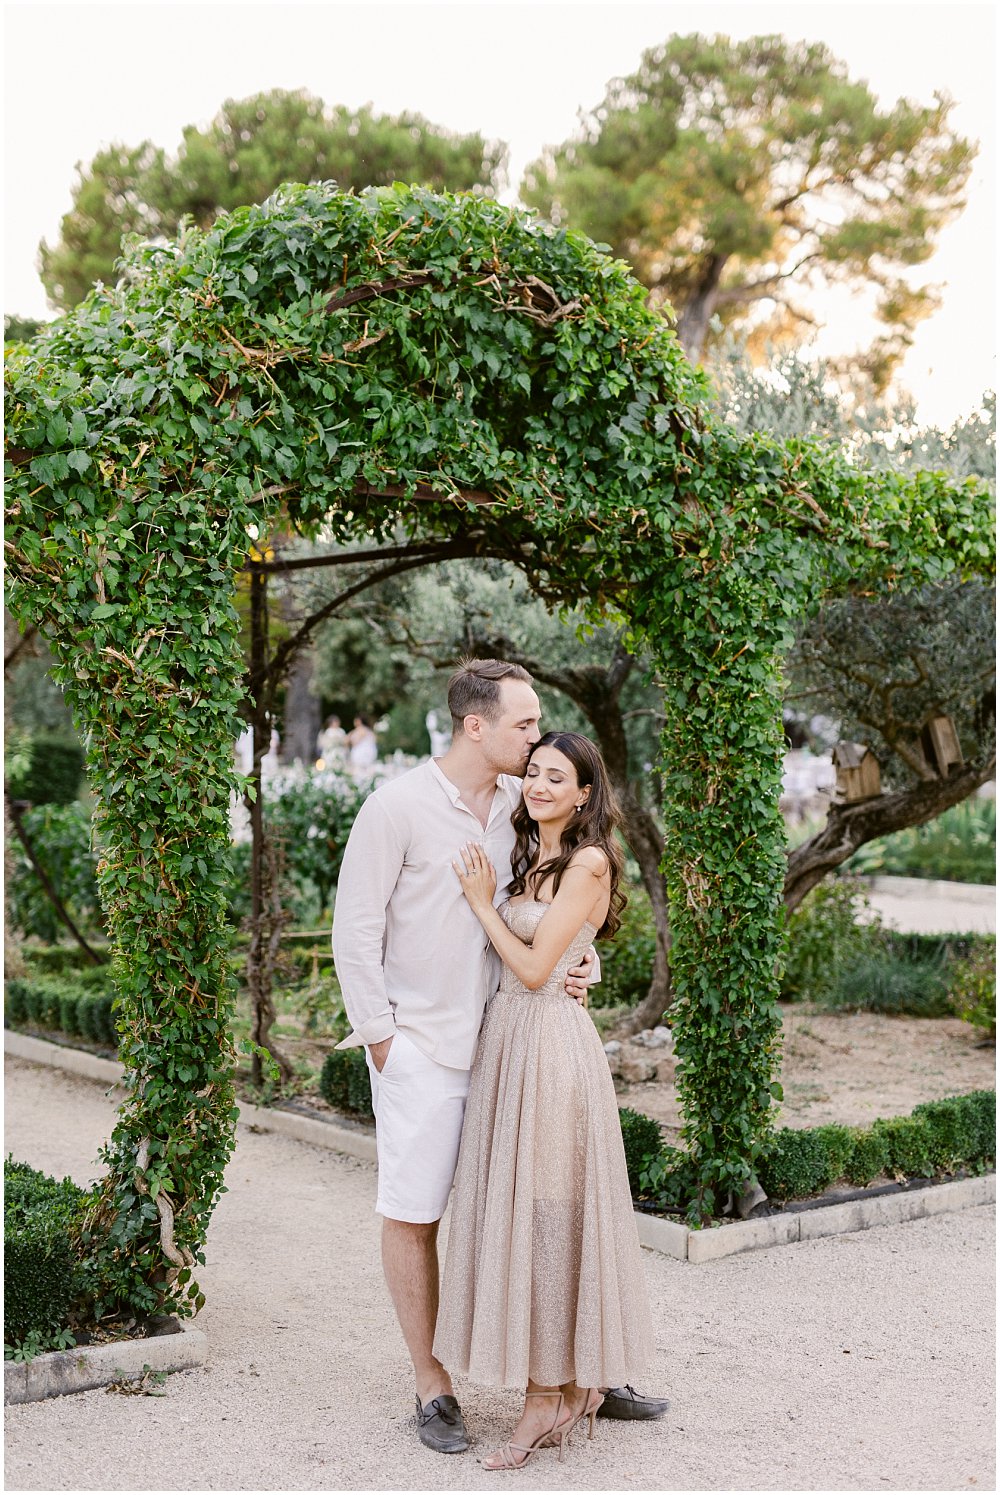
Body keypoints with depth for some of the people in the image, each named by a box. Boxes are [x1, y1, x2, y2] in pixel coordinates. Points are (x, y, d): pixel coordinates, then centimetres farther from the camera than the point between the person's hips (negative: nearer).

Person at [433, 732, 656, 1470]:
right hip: (507, 1035, 9)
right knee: (515, 1209, 10)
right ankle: (558, 1385, 20)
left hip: (549, 1042, -9)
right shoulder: (529, 857, 14)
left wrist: (483, 902, -7)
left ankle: (552, 1395, 7)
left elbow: (534, 967, -14)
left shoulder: (587, 863, -11)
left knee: (543, 1213, -3)